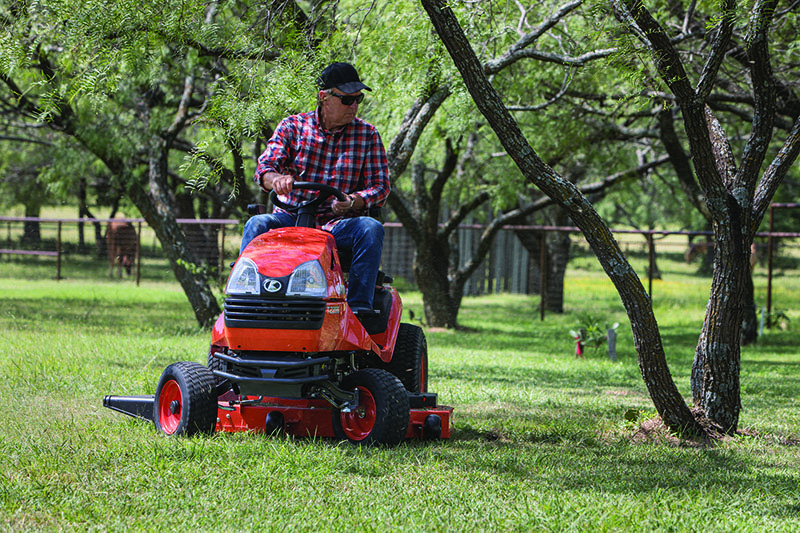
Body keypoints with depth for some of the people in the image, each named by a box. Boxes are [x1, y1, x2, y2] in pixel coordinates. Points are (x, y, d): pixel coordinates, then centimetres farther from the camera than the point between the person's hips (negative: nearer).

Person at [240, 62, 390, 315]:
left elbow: (380, 186, 3)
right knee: (257, 225, -29)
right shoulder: (292, 126, 6)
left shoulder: (367, 134, 7)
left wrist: (352, 202, -20)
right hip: (291, 218, 0)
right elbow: (265, 168, -6)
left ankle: (359, 304, -35)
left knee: (371, 228, -31)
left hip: (338, 225, 0)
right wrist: (276, 179, -32)